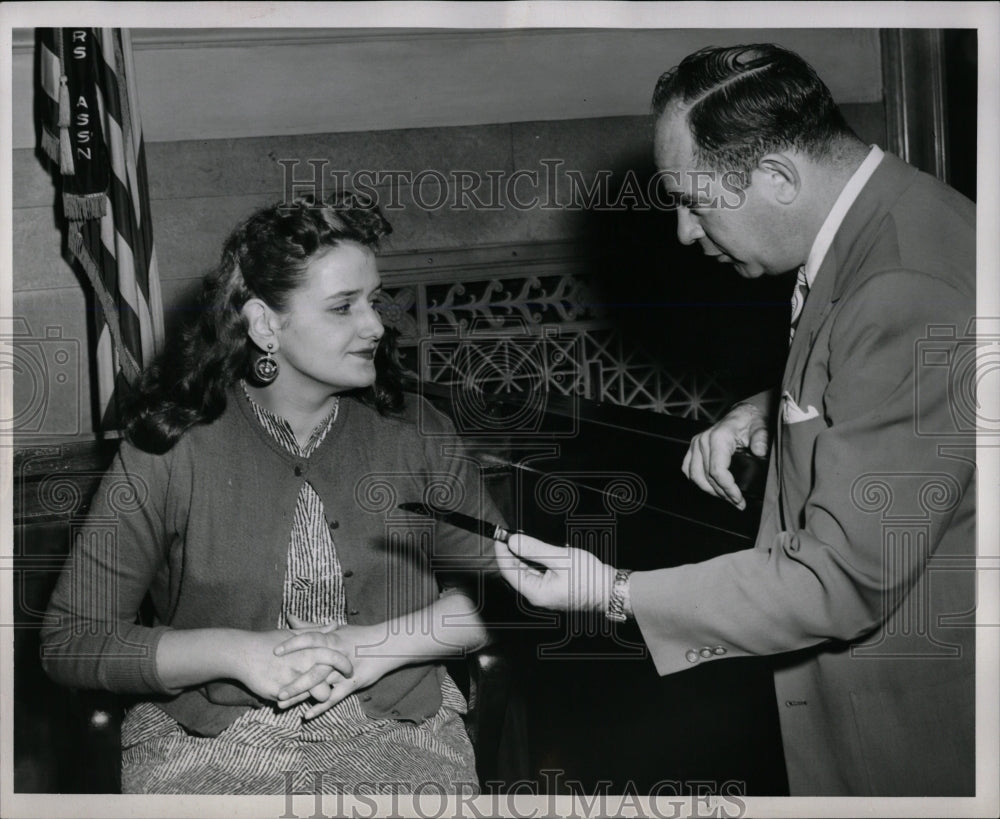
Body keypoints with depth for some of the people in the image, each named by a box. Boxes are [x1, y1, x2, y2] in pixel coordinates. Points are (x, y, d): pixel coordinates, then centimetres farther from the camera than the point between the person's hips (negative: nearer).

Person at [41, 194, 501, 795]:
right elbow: (71, 640, -5)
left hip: (398, 735, 1)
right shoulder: (168, 449, -6)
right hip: (211, 741, -1)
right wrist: (236, 653, -17)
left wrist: (374, 646, -13)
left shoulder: (418, 434, 2)